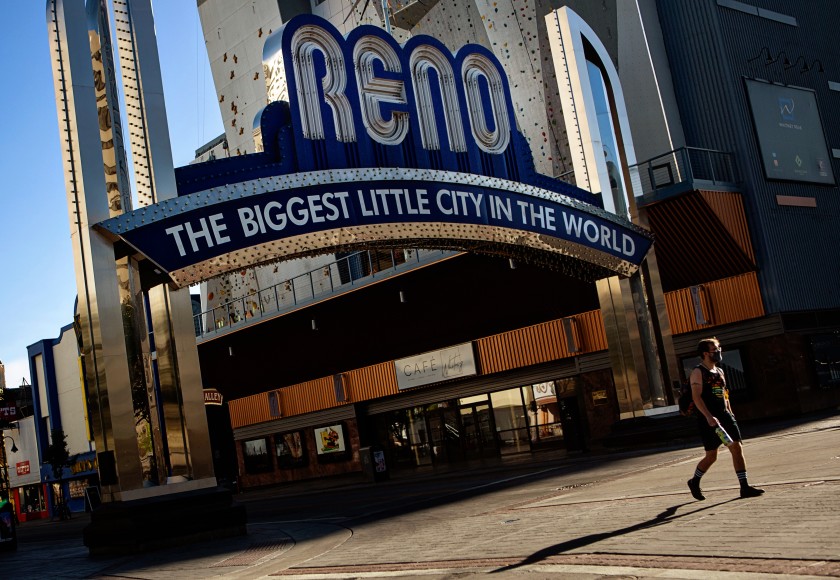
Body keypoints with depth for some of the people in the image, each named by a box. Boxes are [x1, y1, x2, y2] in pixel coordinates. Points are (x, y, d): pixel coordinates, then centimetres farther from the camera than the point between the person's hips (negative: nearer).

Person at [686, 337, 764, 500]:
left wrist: (730, 414, 17)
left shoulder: (719, 371, 15)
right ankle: (694, 482, 23)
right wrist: (709, 417, -27)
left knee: (737, 448, -3)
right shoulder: (698, 372, -9)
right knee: (711, 456, 0)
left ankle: (744, 487, 0)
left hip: (724, 416, 7)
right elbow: (696, 397, -18)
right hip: (708, 420, -7)